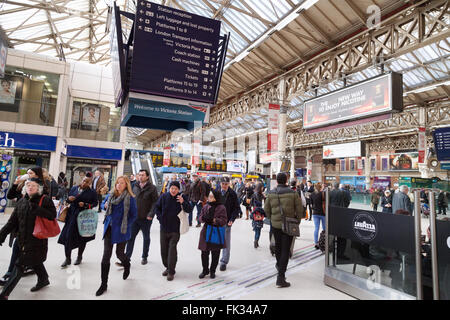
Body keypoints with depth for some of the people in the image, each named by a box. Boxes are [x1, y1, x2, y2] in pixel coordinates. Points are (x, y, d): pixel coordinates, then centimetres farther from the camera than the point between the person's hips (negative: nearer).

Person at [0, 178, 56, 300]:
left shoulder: (45, 200, -10)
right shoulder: (22, 201, 8)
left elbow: (53, 215, -18)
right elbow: (13, 221, 9)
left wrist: (37, 209, -26)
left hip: (37, 239, -7)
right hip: (23, 238, 7)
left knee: (20, 265, -5)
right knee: (35, 261, 22)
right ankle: (43, 279, 44)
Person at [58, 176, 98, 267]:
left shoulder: (92, 192, -3)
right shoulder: (74, 188, 6)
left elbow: (95, 203, -1)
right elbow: (68, 200, 15)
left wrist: (85, 205, -16)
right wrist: (69, 199, -8)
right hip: (72, 215, 2)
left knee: (82, 238, 9)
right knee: (68, 237, -3)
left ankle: (79, 256, 31)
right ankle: (68, 259, 13)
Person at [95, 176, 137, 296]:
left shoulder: (130, 198, -12)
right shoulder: (111, 195, 2)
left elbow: (134, 215, -5)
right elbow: (105, 204, 21)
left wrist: (125, 226, -10)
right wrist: (105, 205, -1)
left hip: (121, 230, -4)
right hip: (109, 228, 4)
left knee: (119, 253, 11)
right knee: (106, 256, 1)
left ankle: (127, 266, 48)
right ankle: (104, 284, 14)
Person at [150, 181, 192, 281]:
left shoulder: (182, 197, -7)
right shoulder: (163, 197, -1)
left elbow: (189, 210, -14)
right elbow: (156, 207, 9)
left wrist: (183, 203, -31)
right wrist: (160, 217, -3)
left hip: (175, 228, -3)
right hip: (164, 227, 4)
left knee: (172, 248, -9)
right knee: (164, 248, 13)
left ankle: (171, 272, 1)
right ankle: (167, 267, 32)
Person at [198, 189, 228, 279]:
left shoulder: (221, 208, -8)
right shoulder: (206, 206, 6)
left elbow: (224, 220, -12)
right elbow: (200, 217, 9)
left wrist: (215, 220, -26)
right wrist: (203, 218, -14)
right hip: (206, 232, 3)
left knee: (215, 254, 9)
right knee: (204, 253, 8)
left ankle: (212, 271, 27)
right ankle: (205, 270, 28)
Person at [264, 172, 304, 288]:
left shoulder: (271, 193, -3)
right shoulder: (293, 193, -11)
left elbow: (266, 209, 4)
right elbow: (299, 209, -6)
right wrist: (297, 220, 10)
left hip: (275, 224, 3)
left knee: (278, 246, 23)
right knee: (285, 250, 1)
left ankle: (279, 264, 48)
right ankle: (281, 277, -1)